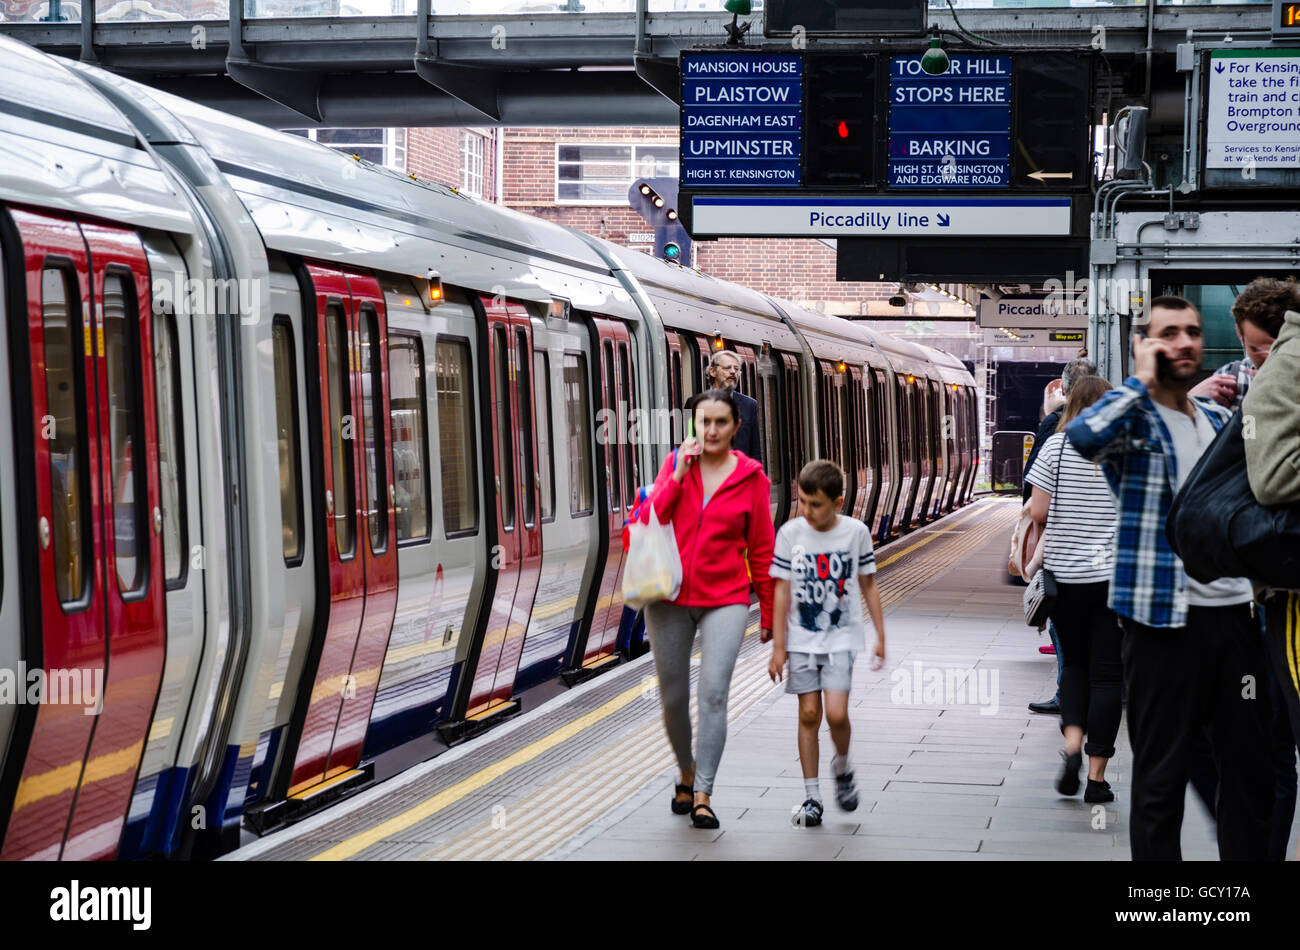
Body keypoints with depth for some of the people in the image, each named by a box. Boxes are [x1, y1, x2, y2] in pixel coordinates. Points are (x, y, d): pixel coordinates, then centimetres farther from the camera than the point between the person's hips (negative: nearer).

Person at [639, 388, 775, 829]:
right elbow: (649, 520, -8)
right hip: (669, 598, 2)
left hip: (725, 600, -2)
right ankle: (687, 773, 34)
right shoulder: (675, 463, 3)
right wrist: (679, 474, -17)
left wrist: (769, 611, 7)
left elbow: (761, 549, 4)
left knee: (713, 694, -14)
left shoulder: (751, 478, -1)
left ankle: (702, 795, -9)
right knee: (673, 698, 9)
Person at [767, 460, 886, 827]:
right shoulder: (790, 533, -4)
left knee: (836, 713, -12)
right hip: (802, 638, 1)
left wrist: (880, 636, 6)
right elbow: (782, 591, -1)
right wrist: (778, 646, -3)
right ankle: (812, 796, 10)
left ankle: (842, 768, 18)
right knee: (809, 713, 1)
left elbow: (868, 584, 5)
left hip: (841, 638, -1)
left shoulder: (856, 532, -5)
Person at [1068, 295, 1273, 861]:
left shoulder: (1220, 421, 15)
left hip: (1234, 612, 6)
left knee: (1249, 765, 8)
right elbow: (1083, 436, -28)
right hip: (1163, 617, -6)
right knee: (1161, 775, 1)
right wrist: (1142, 381, -17)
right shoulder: (1130, 417, -4)